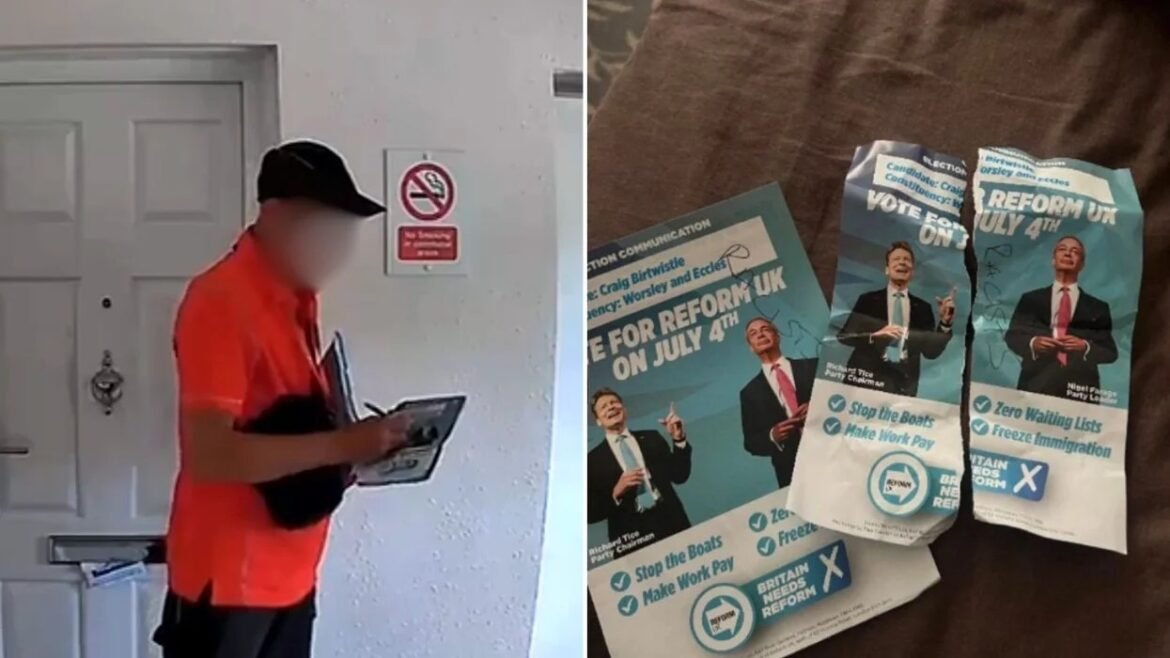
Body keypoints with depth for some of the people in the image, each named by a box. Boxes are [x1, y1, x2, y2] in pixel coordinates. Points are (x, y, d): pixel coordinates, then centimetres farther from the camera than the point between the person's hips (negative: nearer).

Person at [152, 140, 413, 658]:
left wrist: (359, 443, 0)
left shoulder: (298, 298, 8)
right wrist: (343, 445, -26)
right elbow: (209, 453, -25)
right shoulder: (220, 302, -19)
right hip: (227, 576, -8)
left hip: (290, 572, 8)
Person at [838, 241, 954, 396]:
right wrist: (874, 336, -15)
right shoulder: (868, 300, 8)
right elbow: (843, 336, 1)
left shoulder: (922, 307, 12)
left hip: (903, 384, 1)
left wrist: (945, 322, -5)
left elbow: (932, 352, 8)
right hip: (867, 378, -1)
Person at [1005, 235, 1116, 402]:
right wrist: (1032, 343, -15)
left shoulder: (1097, 307, 18)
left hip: (1079, 389, 1)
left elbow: (1110, 352, 11)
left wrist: (1086, 347, -10)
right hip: (1036, 385, 0)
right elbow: (1012, 335, 7)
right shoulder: (1030, 299, 17)